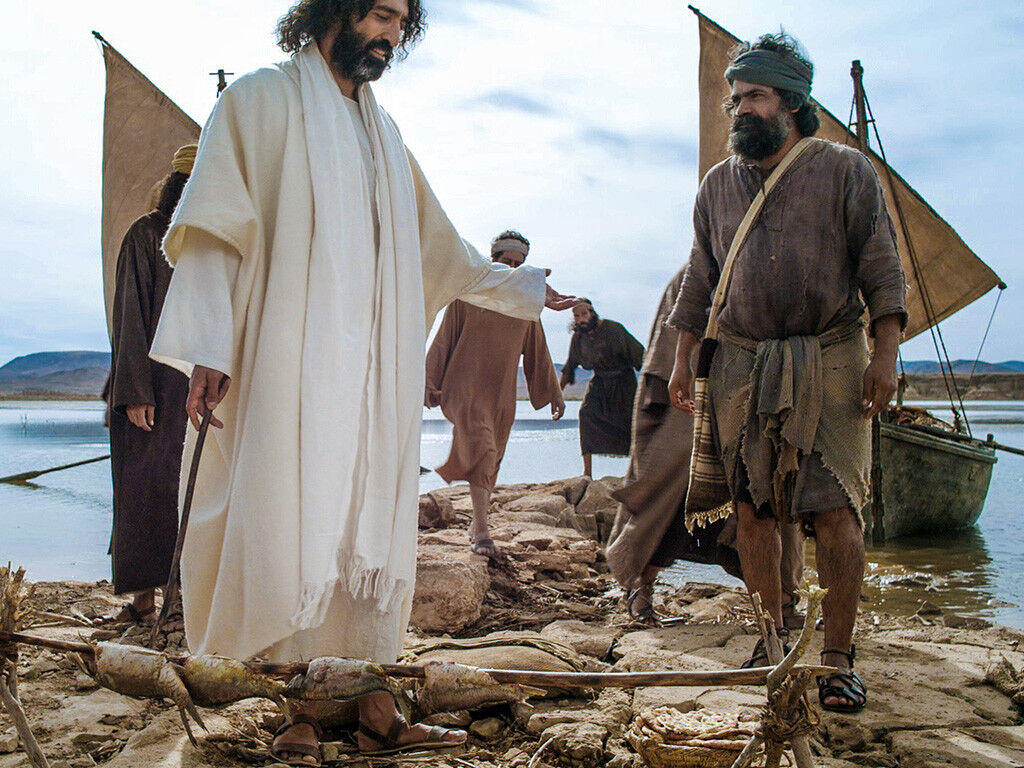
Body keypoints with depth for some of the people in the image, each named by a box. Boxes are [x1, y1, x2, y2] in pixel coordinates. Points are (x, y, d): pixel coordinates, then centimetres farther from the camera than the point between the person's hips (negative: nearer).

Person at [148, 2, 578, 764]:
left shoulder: (384, 134, 22)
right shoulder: (261, 101, 5)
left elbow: (441, 255, 30)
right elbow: (212, 230, -4)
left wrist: (529, 289, 32)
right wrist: (208, 347, -15)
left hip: (376, 375, 6)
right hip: (290, 370, -5)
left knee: (372, 538, 4)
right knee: (295, 535, -8)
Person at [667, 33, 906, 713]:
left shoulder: (846, 170, 4)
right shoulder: (719, 185, 15)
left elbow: (881, 268, 0)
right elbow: (700, 279, 18)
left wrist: (886, 353, -9)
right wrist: (683, 359, 13)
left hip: (828, 360, -3)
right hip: (742, 364, 4)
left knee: (835, 510, -10)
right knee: (752, 507, 3)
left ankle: (838, 658, -1)